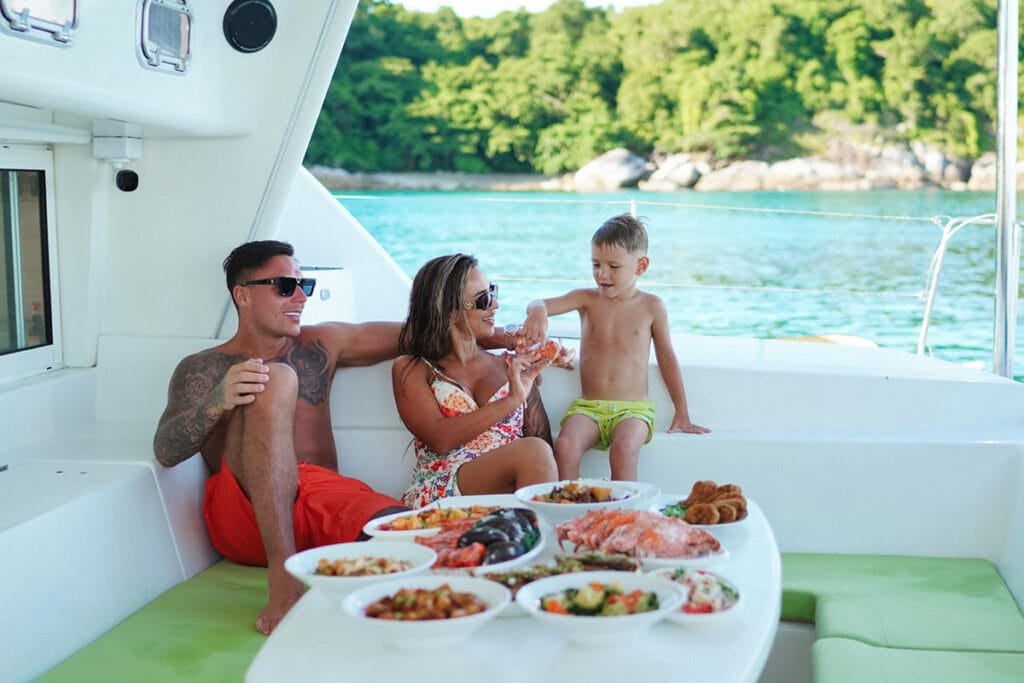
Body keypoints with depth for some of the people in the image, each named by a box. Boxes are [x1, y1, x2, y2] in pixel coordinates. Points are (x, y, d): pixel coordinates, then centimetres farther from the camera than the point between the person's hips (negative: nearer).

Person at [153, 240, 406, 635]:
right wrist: (219, 401, -23)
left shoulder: (320, 346, 21)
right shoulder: (202, 369, 12)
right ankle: (283, 574, -37)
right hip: (243, 510, 0)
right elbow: (165, 451, -4)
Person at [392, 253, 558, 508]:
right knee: (532, 451, -31)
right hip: (438, 493, -3)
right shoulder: (411, 370, 12)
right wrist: (511, 401, -12)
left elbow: (542, 437, 15)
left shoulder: (512, 367, 22)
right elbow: (439, 439, -6)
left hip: (508, 494, 3)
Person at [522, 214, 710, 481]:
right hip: (588, 406, 2)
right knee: (565, 445, -29)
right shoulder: (587, 299, 5)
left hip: (633, 408, -1)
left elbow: (667, 358, 11)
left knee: (624, 448, -34)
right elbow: (540, 304, -8)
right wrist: (537, 312, -35)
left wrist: (682, 413, 13)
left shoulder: (651, 306, 3)